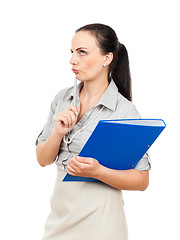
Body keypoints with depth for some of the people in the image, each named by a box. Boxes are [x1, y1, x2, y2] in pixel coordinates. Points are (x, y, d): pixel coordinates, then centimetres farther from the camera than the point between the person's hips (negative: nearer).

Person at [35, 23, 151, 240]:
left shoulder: (125, 111, -13)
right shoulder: (63, 98, 1)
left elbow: (141, 180, -11)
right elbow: (42, 159, 4)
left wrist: (98, 171, -25)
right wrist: (58, 132, -14)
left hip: (98, 216, -4)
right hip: (60, 211, 5)